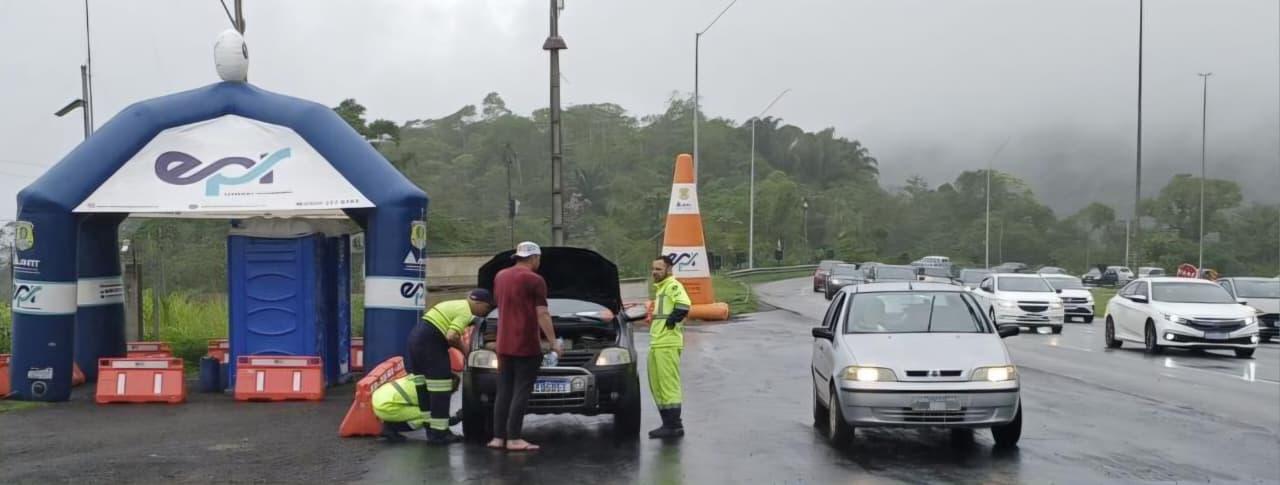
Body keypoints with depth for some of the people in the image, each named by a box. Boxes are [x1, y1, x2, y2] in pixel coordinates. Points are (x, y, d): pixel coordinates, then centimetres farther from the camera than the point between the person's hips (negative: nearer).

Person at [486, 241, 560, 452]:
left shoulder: (500, 276, 11)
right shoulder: (534, 280, -11)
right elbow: (542, 314, -13)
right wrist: (553, 342, -9)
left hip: (504, 345, 7)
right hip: (526, 346, -7)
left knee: (503, 391, 10)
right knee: (521, 392, -3)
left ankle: (498, 437, 10)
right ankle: (514, 439, -4)